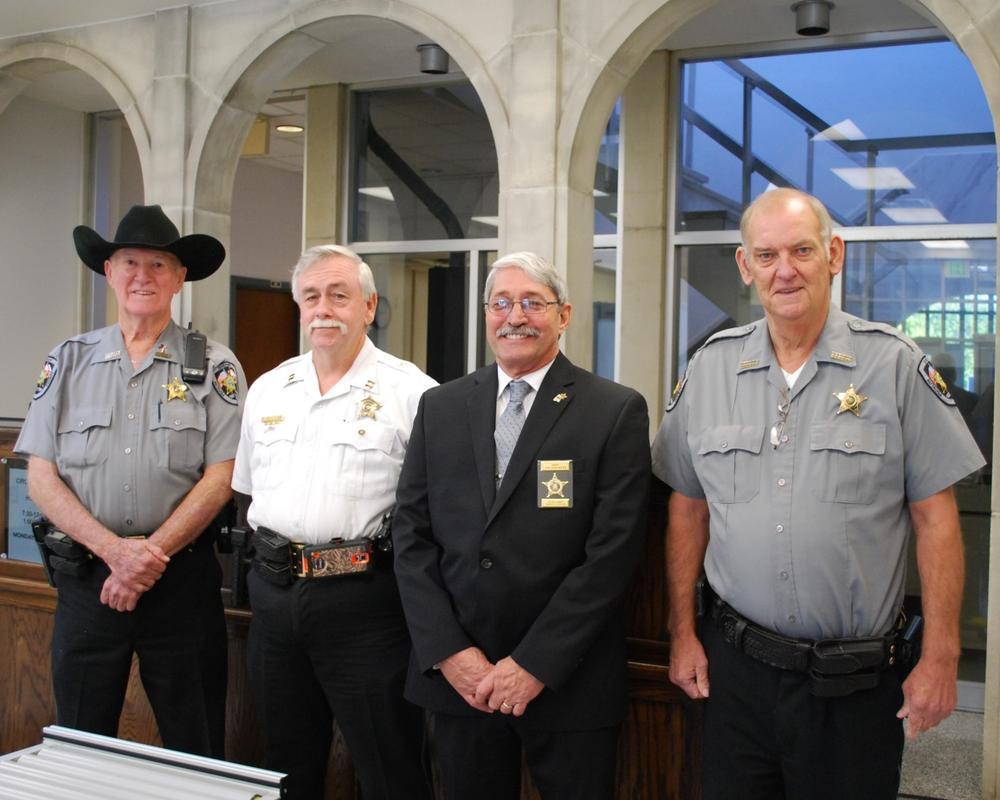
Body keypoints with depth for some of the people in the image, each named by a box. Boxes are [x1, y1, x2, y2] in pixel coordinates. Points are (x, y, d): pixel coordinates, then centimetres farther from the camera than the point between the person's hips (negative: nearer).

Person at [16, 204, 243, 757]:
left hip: (182, 576, -2)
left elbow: (219, 478, -5)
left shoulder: (214, 367, 1)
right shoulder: (69, 361, 7)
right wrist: (114, 550, -12)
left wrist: (150, 557, -13)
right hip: (86, 574, 2)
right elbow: (41, 478, 1)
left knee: (194, 751, 8)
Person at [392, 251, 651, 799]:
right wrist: (447, 651, -7)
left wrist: (536, 663, -13)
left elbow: (612, 550, -11)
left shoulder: (617, 412, -5)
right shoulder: (439, 407, 6)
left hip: (569, 682, -3)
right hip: (456, 675, 3)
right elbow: (411, 534, 3)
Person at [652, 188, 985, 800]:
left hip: (856, 680, -2)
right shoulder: (711, 366, 3)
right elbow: (688, 508, 8)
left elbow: (936, 519, -4)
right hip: (734, 664, 2)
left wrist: (941, 659, -7)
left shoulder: (895, 365, -5)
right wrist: (683, 632, 6)